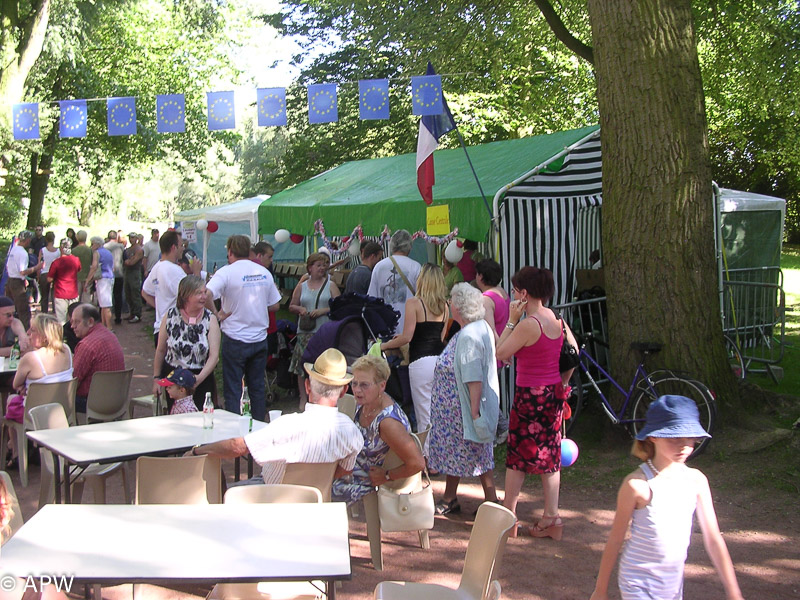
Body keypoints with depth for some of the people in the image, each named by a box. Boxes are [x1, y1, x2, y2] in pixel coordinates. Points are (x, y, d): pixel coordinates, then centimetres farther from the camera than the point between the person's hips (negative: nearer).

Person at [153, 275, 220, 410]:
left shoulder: (210, 320, -4)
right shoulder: (170, 317, -2)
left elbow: (214, 356, -10)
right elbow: (161, 350, 8)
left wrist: (199, 378, -23)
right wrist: (156, 378, 9)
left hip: (202, 379, 0)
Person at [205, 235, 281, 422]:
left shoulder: (227, 272, -11)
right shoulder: (264, 272, 5)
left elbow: (206, 295, -27)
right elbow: (275, 305, 10)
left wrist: (216, 314, -13)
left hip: (235, 338, -4)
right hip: (260, 339, 5)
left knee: (233, 389, 4)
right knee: (258, 387, 14)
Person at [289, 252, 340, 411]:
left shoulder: (330, 285, 7)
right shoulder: (301, 286, 12)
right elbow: (291, 306, 17)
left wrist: (322, 311, -11)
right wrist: (300, 309, -4)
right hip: (305, 332, 2)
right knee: (302, 365, 0)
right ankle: (303, 398, 10)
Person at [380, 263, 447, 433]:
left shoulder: (414, 303, -7)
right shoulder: (444, 305, 11)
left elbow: (407, 337, -11)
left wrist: (384, 346, 3)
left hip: (421, 362, -6)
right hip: (441, 360, 6)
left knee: (425, 418, 0)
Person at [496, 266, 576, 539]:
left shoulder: (528, 324, -20)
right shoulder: (555, 319, 5)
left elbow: (501, 353, -14)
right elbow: (574, 350, 14)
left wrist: (511, 320, -10)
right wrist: (563, 382, 19)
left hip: (530, 396, -8)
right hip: (553, 394, 8)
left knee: (517, 456, 5)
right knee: (549, 455, 12)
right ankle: (551, 519, 16)